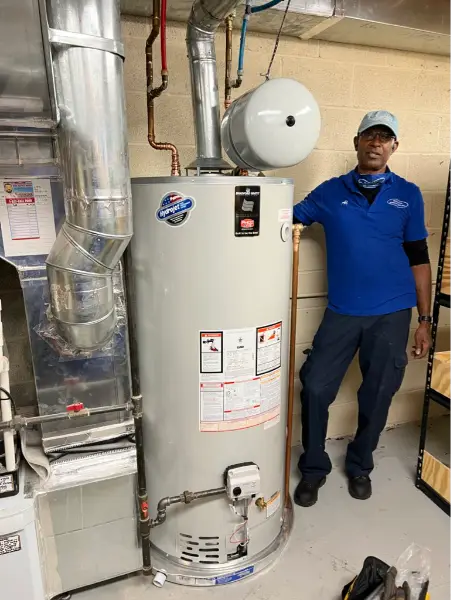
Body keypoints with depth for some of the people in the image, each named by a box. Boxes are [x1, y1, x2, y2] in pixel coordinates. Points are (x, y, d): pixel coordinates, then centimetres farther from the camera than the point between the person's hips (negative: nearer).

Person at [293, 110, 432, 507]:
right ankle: (314, 467, 22)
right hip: (342, 312, 0)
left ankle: (360, 465, 35)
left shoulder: (408, 195, 5)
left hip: (392, 314, 1)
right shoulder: (330, 192, 5)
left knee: (377, 396, 10)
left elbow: (418, 259, 5)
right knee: (316, 388, -2)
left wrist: (425, 319, 3)